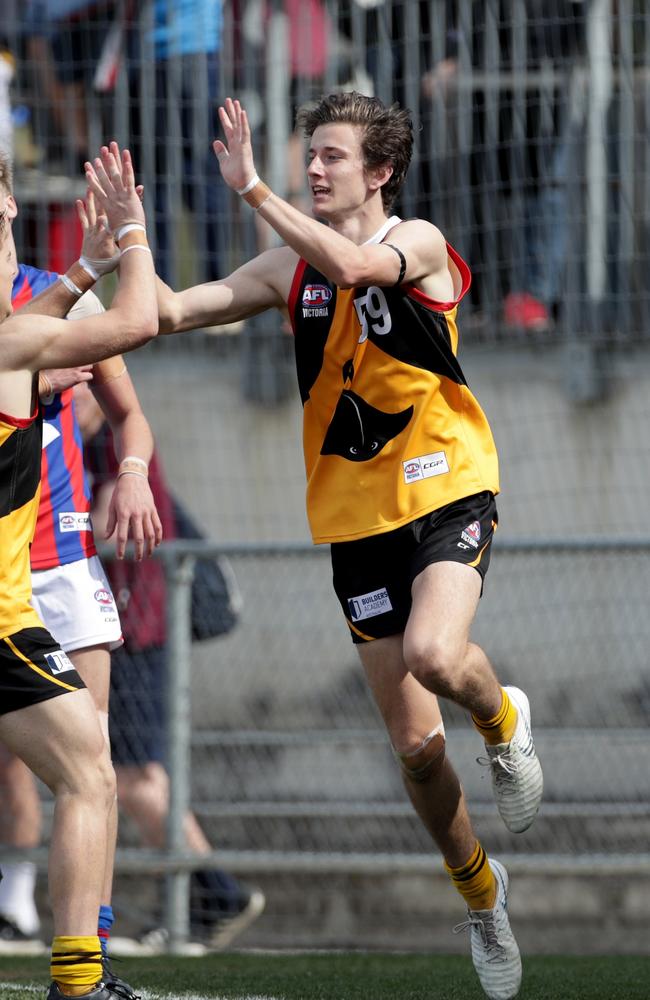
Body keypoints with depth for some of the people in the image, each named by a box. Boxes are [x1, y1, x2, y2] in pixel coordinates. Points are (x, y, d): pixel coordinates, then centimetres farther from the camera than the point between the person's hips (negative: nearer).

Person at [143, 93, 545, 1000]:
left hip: (448, 493, -4)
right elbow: (174, 311, 4)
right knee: (413, 743, 4)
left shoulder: (417, 243, -8)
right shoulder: (291, 269, 6)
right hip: (357, 520, 4)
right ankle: (480, 893, 27)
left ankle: (503, 720, 3)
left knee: (431, 653, -33)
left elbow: (354, 265, -30)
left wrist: (252, 188, -31)